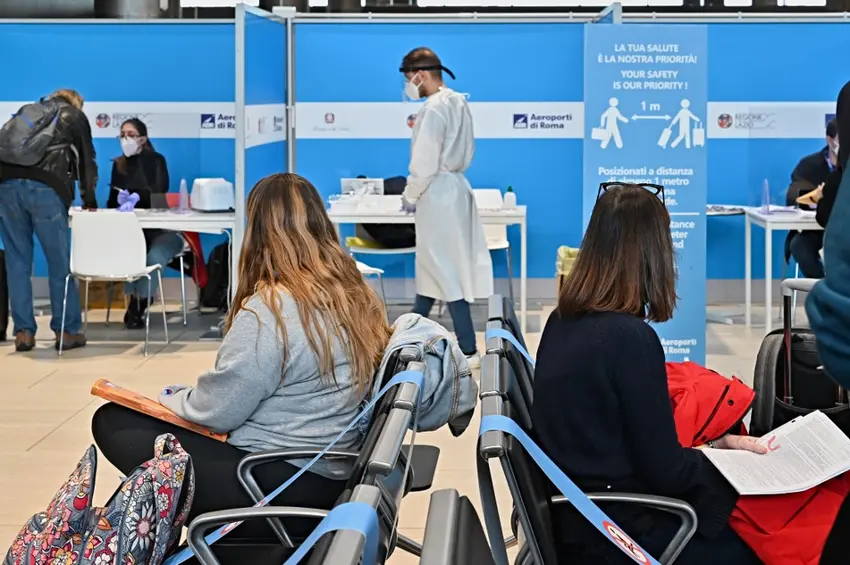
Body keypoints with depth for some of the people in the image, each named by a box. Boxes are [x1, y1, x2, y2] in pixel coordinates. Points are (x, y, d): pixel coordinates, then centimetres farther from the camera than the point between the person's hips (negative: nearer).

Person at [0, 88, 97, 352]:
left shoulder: (27, 110, 32)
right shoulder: (75, 116, 22)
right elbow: (86, 161, 23)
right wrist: (89, 202, 35)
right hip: (45, 187, -4)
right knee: (60, 262, 5)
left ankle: (23, 332, 8)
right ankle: (67, 331, 9)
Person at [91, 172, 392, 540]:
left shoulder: (270, 310, -21)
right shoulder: (357, 295, 3)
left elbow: (218, 411, -13)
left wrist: (167, 400, 8)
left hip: (278, 485, -8)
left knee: (112, 421, -1)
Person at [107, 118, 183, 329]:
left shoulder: (156, 161, -1)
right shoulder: (119, 164, 11)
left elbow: (159, 194, -17)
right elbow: (112, 201, 9)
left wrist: (135, 198, -37)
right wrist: (119, 199, -17)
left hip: (160, 227, -3)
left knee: (154, 257, -34)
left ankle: (136, 307, -18)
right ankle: (137, 303, -18)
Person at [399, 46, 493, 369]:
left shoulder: (433, 109, -18)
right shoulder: (458, 102, 9)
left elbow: (424, 163, -20)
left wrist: (410, 196, -6)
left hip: (437, 192, -10)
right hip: (455, 185, 10)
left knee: (446, 270, -4)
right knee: (431, 264, 20)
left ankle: (468, 352, -2)